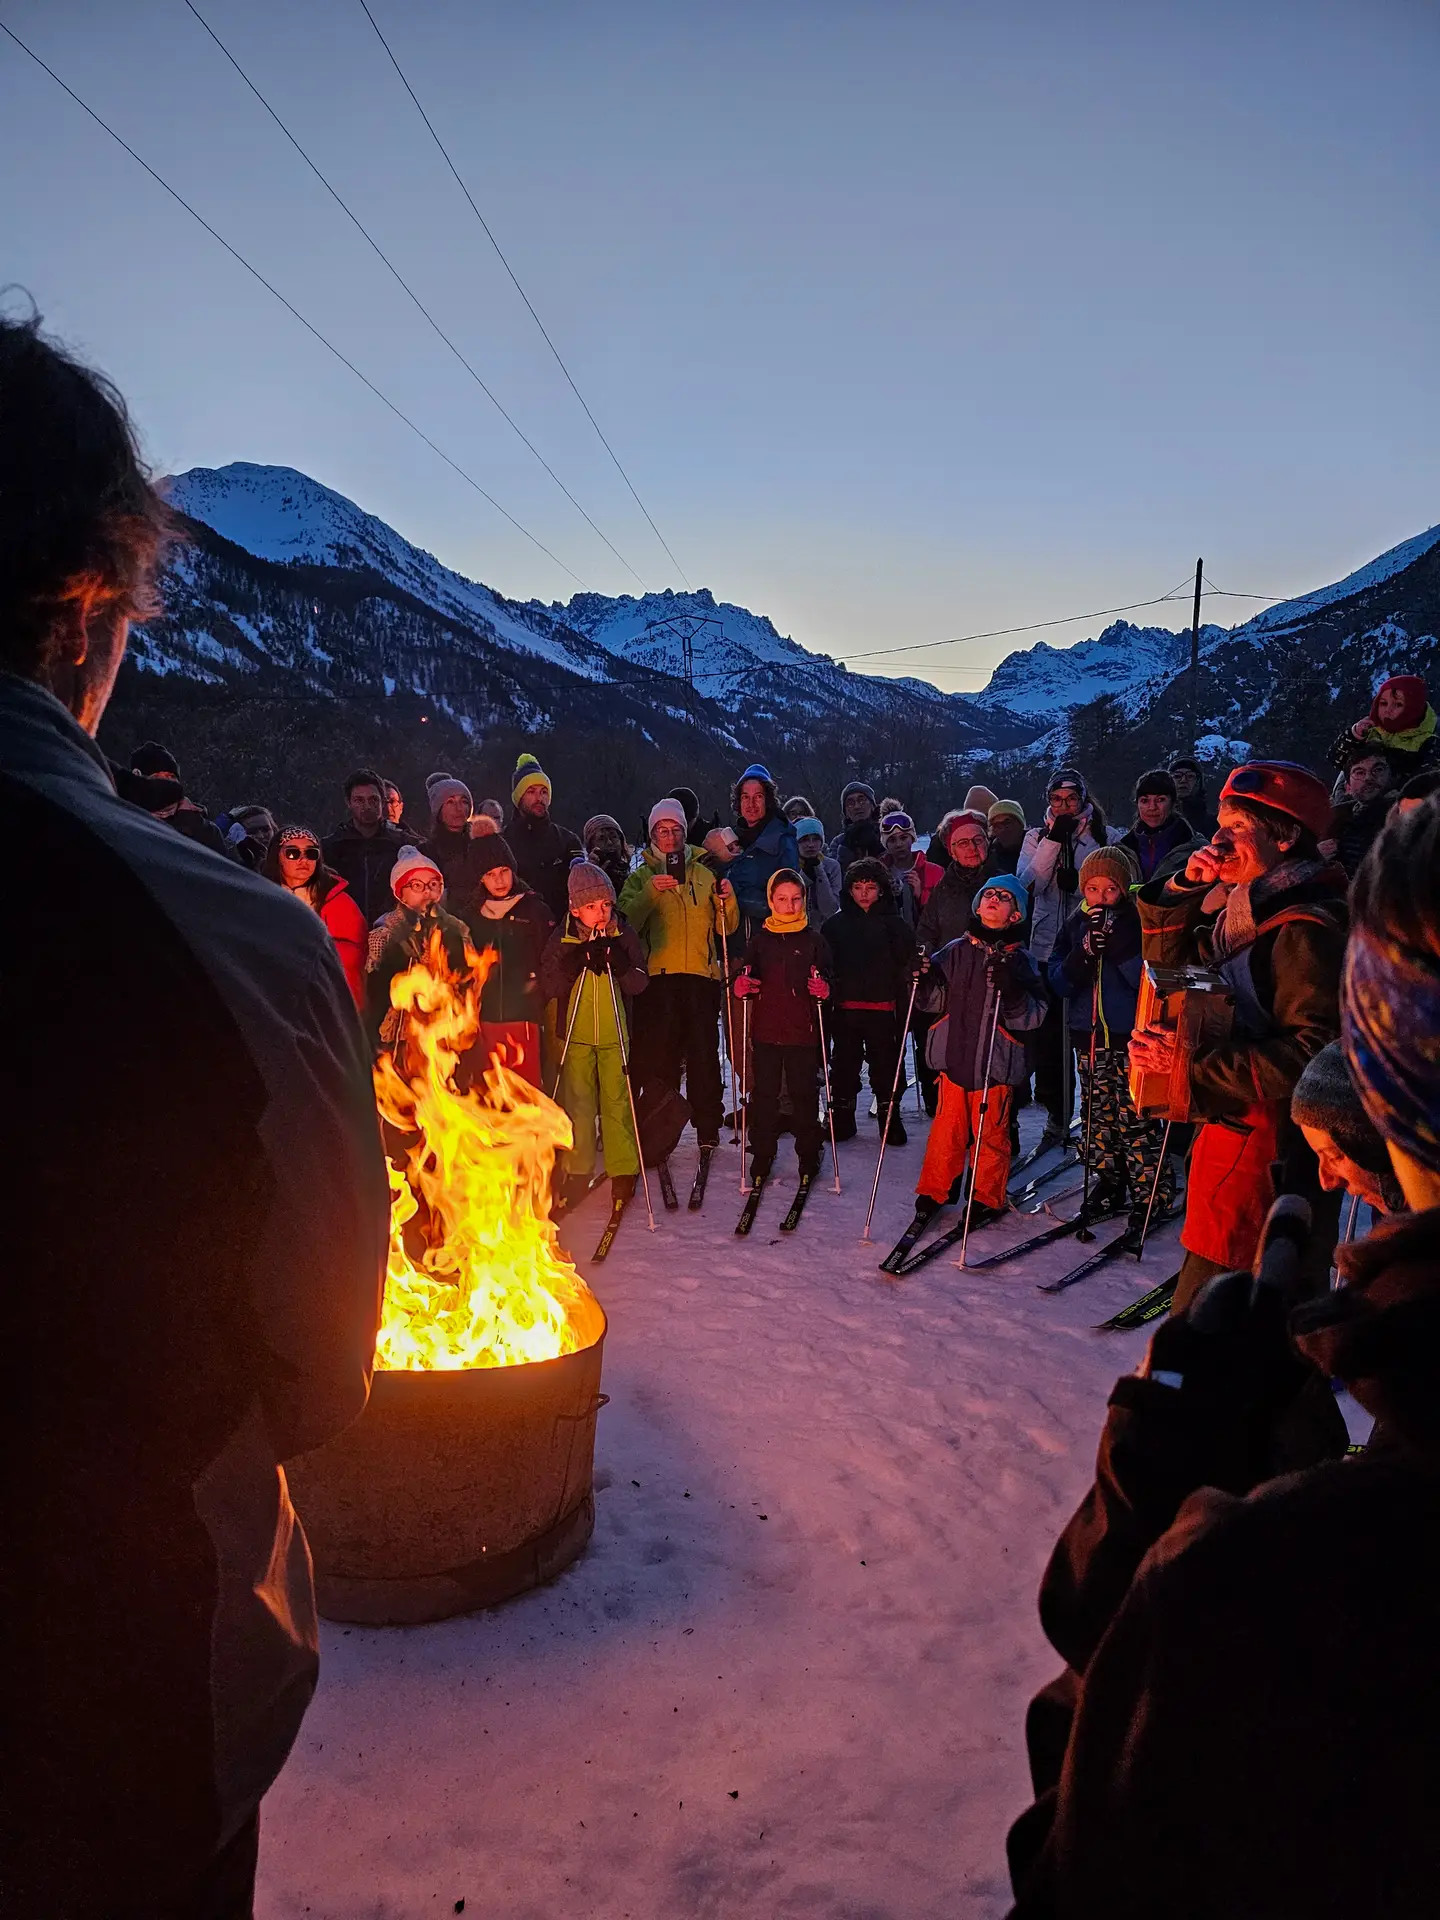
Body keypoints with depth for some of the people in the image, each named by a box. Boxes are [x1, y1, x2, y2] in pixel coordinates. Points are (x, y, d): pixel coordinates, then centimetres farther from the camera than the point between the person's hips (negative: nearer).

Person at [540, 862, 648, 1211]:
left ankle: (623, 1170, 9)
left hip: (614, 1033, 0)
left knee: (617, 1101, 0)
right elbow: (547, 988, -4)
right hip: (576, 1034, 0)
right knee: (577, 1102, 2)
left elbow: (639, 983, -2)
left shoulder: (624, 935, 0)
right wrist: (573, 964, -20)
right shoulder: (562, 939, -2)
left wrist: (617, 962, -20)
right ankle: (577, 1172, 15)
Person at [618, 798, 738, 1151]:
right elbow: (627, 921, -5)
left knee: (704, 1053, 0)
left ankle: (708, 1127, 8)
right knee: (658, 1055, -4)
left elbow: (725, 927, 15)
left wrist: (728, 901, -3)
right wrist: (651, 892, -17)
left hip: (701, 976, 2)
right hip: (658, 976, -1)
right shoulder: (641, 877, 12)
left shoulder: (704, 874, 18)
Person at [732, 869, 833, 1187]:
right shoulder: (760, 938, 8)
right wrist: (741, 987, -16)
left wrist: (824, 990, -19)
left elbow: (826, 979, 3)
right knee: (764, 1093, 6)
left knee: (804, 1092, 5)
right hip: (766, 1028, 1)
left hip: (803, 1030, -1)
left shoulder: (814, 938, 4)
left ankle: (808, 1154, 18)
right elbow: (746, 977, 6)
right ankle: (762, 1153, 16)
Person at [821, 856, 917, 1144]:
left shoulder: (894, 924, 3)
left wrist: (914, 971, -11)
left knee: (885, 1064, 4)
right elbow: (825, 965, 7)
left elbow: (906, 963, 5)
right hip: (845, 1006, 1)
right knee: (844, 1063, 8)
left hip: (882, 1006, -1)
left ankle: (890, 1119, 17)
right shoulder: (836, 923, 7)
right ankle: (842, 1119, 20)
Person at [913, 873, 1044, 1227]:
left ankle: (988, 1198, 23)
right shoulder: (956, 950, 5)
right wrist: (924, 978, -9)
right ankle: (934, 1190, 25)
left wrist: (1010, 990, -24)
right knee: (947, 1127, 10)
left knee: (991, 1132, 7)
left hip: (996, 1062, -2)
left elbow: (1034, 1016, -8)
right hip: (954, 1055, 2)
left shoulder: (1020, 961, -2)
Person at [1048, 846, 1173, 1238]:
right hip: (1089, 1035, 5)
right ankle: (1109, 1183, 26)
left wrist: (1118, 947, -24)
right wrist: (1084, 953, -16)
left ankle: (1151, 1195, 1)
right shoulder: (1076, 926, 7)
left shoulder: (1138, 923, -5)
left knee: (1136, 1117, -8)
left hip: (1132, 1036, -5)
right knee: (1097, 1114, 12)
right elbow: (1059, 982, 1)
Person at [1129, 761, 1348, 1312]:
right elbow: (1168, 956, 20)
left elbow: (1313, 1052, -24)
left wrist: (1192, 1064, -25)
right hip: (1231, 1122, 10)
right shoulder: (1241, 907, 10)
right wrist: (1184, 887, 2)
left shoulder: (1309, 928, -19)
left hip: (1269, 1151, -10)